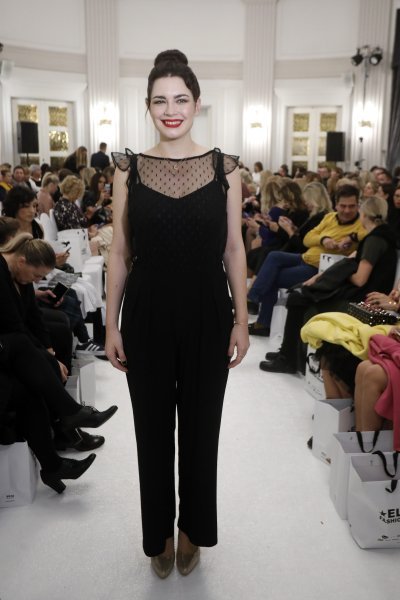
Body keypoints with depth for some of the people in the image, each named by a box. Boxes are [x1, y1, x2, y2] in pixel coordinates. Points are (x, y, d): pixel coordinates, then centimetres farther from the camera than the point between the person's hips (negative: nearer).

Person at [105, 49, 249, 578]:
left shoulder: (224, 167, 0)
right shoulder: (129, 169, 1)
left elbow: (233, 250, 2)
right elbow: (120, 252, 2)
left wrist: (241, 321, -1)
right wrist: (111, 323, 0)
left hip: (206, 316, 0)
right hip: (147, 316, 1)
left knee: (200, 426, 13)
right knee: (154, 428, 13)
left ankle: (193, 528, 38)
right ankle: (159, 533, 37)